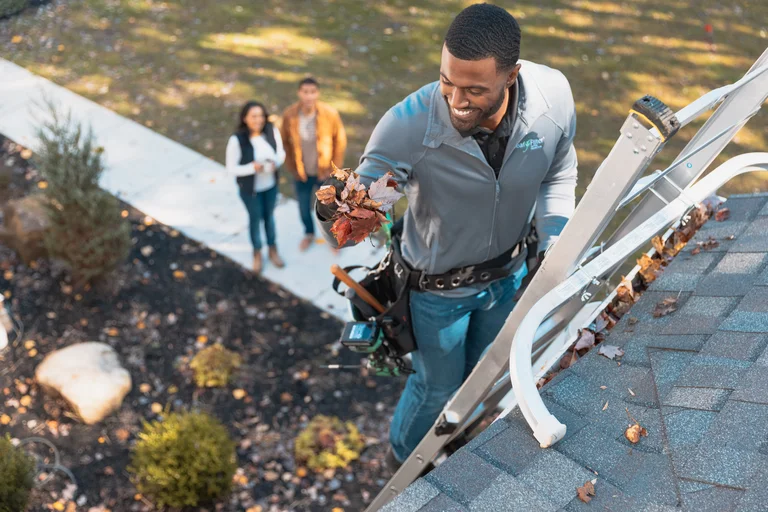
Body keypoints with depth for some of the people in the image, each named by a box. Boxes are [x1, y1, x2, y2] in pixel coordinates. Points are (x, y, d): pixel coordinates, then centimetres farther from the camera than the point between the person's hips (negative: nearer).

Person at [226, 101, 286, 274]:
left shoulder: (272, 131, -19)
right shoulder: (237, 140, -28)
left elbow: (281, 152, -4)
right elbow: (231, 168, -20)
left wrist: (276, 163, -26)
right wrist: (252, 168, -34)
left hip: (271, 185, 3)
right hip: (250, 188, -3)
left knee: (269, 216, 25)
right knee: (255, 218, 20)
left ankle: (273, 250, 49)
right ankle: (257, 253, 46)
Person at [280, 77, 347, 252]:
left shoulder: (330, 113, -22)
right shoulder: (289, 115, -19)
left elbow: (340, 139, -7)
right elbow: (285, 141, -3)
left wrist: (335, 167, -4)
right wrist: (291, 166, 1)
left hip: (325, 172, -1)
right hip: (302, 173, 1)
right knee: (304, 208, 20)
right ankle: (309, 233, 52)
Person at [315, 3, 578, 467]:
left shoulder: (554, 95, -26)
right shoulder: (407, 127, -37)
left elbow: (558, 176, -5)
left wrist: (552, 249, -16)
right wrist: (335, 214, -55)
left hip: (509, 272, 4)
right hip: (437, 284, -4)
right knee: (439, 387, 20)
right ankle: (407, 458, 56)